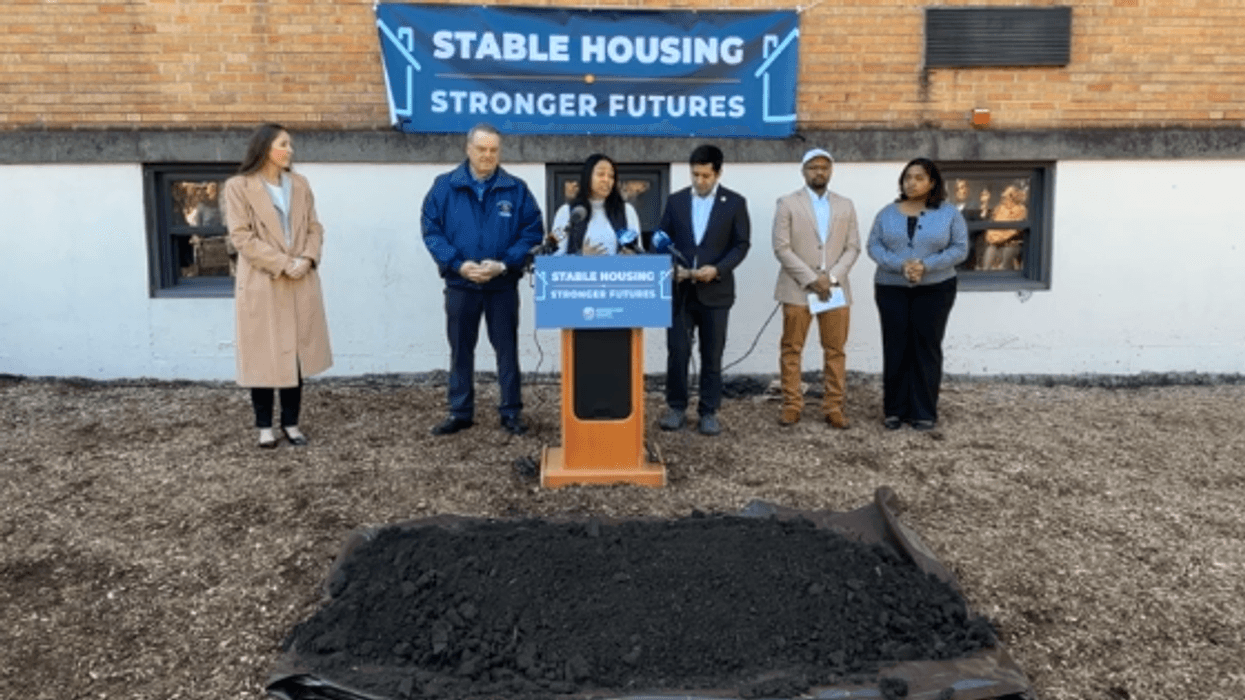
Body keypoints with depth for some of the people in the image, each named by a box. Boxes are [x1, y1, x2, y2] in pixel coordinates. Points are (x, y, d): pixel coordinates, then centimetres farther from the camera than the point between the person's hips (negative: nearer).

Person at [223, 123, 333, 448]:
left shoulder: (300, 184, 13)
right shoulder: (239, 186, -3)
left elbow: (314, 227, 10)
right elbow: (241, 236, -10)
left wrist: (307, 259, -9)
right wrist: (282, 263, -16)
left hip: (301, 283, 4)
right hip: (261, 284, -4)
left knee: (296, 354, 7)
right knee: (264, 356, 2)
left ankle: (291, 423, 18)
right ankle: (265, 426, 13)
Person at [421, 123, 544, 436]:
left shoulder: (516, 189, 0)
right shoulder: (444, 186, 1)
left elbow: (533, 232, -3)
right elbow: (431, 230, -2)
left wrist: (504, 264, -15)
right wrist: (458, 264, -15)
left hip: (503, 285, -1)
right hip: (460, 284, 1)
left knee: (507, 350, 6)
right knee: (460, 350, 10)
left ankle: (511, 413, 16)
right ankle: (460, 412, 21)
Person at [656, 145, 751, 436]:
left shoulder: (735, 202, 1)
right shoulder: (675, 200, 6)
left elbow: (741, 244, -2)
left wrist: (717, 269, -16)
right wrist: (672, 267, -10)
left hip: (715, 291, -1)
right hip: (680, 290, 1)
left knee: (712, 355, 5)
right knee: (677, 352, 2)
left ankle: (709, 412, 15)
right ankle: (676, 406, 16)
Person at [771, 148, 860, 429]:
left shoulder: (846, 205, 11)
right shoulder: (787, 203, 0)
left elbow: (853, 248, 7)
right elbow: (782, 248, -7)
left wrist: (832, 277, -9)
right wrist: (811, 279, -13)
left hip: (836, 289, 3)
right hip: (797, 289, -3)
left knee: (835, 351, 4)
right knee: (791, 349, 1)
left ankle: (834, 407, 11)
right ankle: (792, 405, 10)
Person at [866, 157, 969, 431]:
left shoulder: (949, 213, 1)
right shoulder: (888, 213, 5)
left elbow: (960, 249, -5)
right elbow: (874, 246, -2)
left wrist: (926, 265, -19)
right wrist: (900, 265, -19)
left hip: (935, 289, -1)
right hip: (892, 289, 1)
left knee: (926, 348, 0)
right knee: (896, 348, 0)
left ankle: (924, 412, 7)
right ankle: (895, 409, 9)